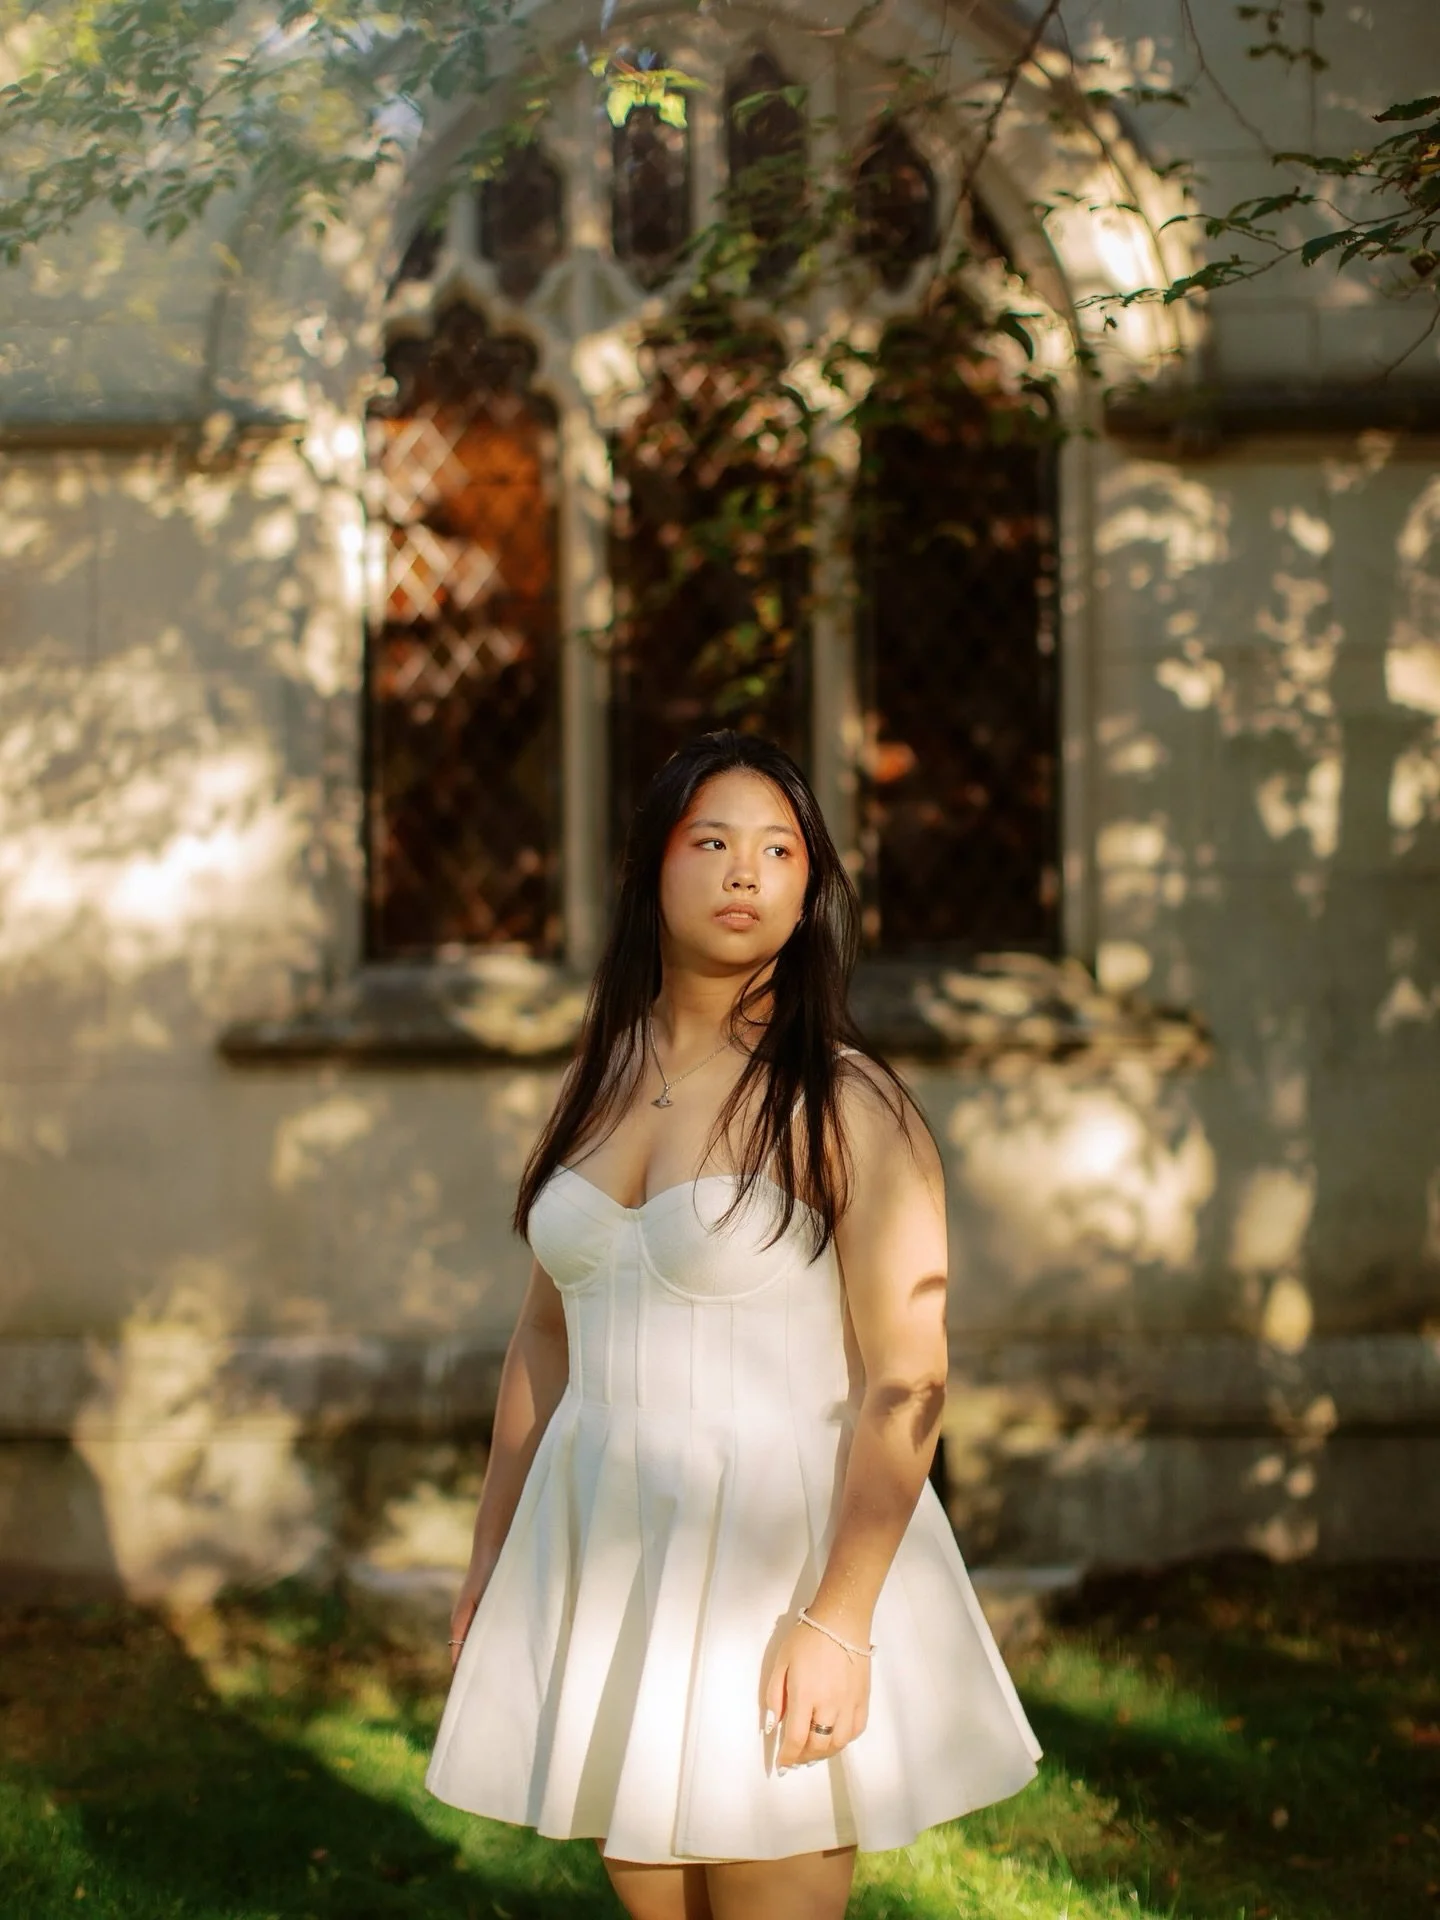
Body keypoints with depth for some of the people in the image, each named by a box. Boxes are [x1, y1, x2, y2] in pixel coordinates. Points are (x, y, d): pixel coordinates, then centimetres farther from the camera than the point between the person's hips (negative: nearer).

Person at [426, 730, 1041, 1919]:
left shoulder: (844, 1105, -10)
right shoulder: (597, 1087, 8)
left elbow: (906, 1380, -15)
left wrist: (838, 1620, -22)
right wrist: (493, 1552, 15)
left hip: (769, 1544, -5)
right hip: (604, 1554, 5)